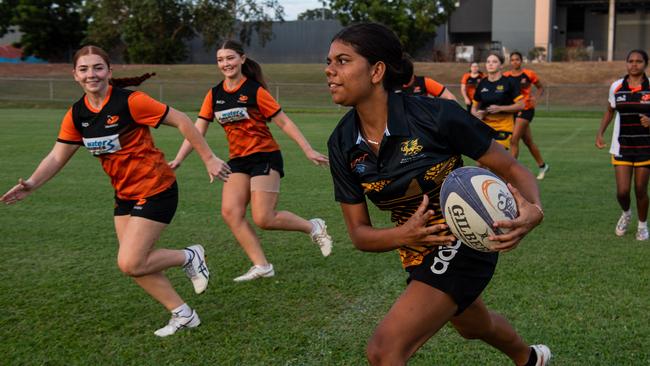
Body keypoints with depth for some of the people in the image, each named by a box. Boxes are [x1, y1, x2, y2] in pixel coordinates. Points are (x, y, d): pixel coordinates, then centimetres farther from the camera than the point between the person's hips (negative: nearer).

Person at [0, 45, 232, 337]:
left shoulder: (130, 102, -20)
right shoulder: (76, 114, -1)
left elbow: (181, 121, -16)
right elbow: (57, 156, 2)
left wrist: (209, 159, -14)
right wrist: (32, 184, -14)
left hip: (155, 190, -7)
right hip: (124, 195, 7)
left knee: (129, 264, -11)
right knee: (136, 264, 6)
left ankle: (190, 257, 12)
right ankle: (183, 315, 22)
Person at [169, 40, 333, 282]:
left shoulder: (255, 90, -9)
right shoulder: (214, 95, 6)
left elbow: (284, 122, -7)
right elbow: (198, 129, 6)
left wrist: (308, 150, -9)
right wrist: (178, 159, -3)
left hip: (265, 157, -6)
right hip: (238, 161, 6)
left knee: (263, 219, -12)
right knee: (230, 212, -10)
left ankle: (314, 227, 13)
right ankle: (261, 266, -2)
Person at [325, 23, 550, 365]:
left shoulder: (436, 115, -25)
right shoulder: (342, 144, -11)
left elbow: (511, 167, -15)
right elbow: (359, 233, -7)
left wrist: (533, 211, -36)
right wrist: (403, 235, -29)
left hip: (463, 244, -6)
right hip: (418, 255, 7)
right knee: (474, 327, 35)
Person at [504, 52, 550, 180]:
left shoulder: (529, 74, -5)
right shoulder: (506, 76, 2)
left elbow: (541, 87, 6)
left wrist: (536, 97, -11)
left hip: (526, 109, -4)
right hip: (513, 110, 4)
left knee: (514, 139, -15)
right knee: (528, 141, 13)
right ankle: (542, 166, 30)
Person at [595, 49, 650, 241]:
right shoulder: (616, 87, 0)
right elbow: (610, 111, 15)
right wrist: (600, 133, 4)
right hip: (621, 147, 1)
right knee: (622, 191, -3)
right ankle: (626, 213, 32)